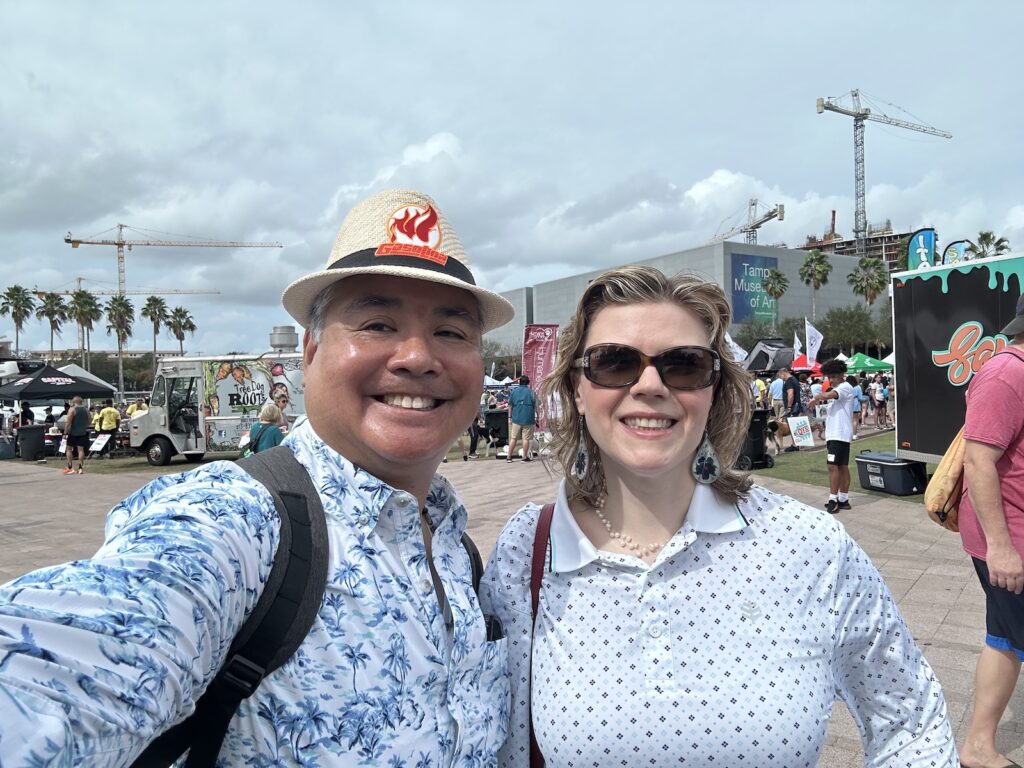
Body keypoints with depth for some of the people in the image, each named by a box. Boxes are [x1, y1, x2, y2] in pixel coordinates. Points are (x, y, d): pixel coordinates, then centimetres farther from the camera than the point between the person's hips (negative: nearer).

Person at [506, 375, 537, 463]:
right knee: (526, 439, 1)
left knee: (513, 438, 9)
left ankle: (509, 456, 12)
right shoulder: (531, 392, -4)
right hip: (528, 419, -3)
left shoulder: (514, 391, 5)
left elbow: (510, 405, 8)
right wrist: (536, 417, 4)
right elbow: (536, 406, -4)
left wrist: (510, 417, 15)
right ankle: (525, 457, 5)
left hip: (516, 419, 3)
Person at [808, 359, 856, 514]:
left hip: (840, 434, -10)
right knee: (842, 467, 11)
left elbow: (828, 395, -30)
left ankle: (833, 500, -10)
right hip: (833, 434, 10)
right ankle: (843, 500, 14)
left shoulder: (845, 387, -10)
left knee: (833, 466, -12)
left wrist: (816, 398, -15)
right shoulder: (837, 389, 20)